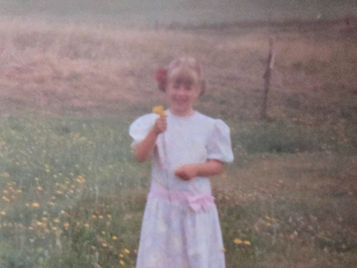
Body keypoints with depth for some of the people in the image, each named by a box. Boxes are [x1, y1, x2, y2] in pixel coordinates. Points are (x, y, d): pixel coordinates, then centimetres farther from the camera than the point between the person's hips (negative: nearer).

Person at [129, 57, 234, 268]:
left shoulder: (208, 126, -2)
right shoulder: (155, 122, -4)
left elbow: (218, 165, 0)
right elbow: (140, 156, -15)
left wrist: (196, 169, -19)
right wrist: (155, 132, -31)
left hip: (197, 207, 0)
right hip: (163, 205, 0)